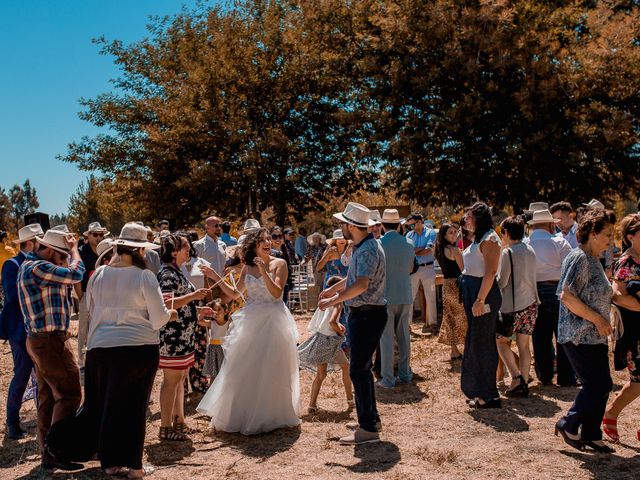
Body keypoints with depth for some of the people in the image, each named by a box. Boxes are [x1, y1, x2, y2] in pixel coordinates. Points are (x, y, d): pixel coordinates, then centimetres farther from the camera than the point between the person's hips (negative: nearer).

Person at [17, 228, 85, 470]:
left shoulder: (31, 265, 16)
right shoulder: (36, 267, -17)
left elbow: (66, 284, 21)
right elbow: (75, 274, -23)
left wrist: (69, 252, 11)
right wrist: (74, 249, -7)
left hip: (40, 340, 11)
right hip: (50, 341, -11)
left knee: (48, 398, 13)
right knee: (68, 394, -8)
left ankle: (47, 454, 19)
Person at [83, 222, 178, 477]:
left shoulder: (98, 274, 4)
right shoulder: (144, 276, -10)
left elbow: (91, 310, 16)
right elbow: (158, 318, -10)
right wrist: (171, 314, 11)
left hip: (100, 346, 4)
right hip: (139, 346, -4)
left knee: (104, 405, 17)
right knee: (133, 406, 8)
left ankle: (110, 462, 26)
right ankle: (132, 465, 16)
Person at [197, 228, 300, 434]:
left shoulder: (279, 264, -4)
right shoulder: (248, 267, 8)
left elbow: (277, 293, -14)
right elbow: (236, 292, 11)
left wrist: (264, 272, -22)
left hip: (273, 320, -4)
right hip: (251, 321, 4)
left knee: (271, 369, 2)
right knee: (245, 369, 7)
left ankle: (271, 415, 17)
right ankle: (244, 415, 20)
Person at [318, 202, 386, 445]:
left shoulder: (368, 250, -20)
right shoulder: (361, 247, 13)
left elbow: (361, 284, -33)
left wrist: (332, 301, -28)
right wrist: (332, 289, 37)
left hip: (368, 315, -11)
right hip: (361, 313, 11)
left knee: (358, 370, -8)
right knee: (361, 368, 18)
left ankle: (368, 429, -1)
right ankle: (370, 418, 30)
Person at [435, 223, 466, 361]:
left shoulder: (440, 250, 10)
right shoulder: (454, 250, -15)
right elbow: (463, 269, -13)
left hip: (446, 286, 8)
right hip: (456, 286, -8)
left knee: (450, 319, 12)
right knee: (462, 319, 1)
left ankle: (454, 351, 19)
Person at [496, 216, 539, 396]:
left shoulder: (508, 252, -13)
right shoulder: (530, 250, 9)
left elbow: (502, 282, -13)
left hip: (513, 305, -7)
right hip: (531, 303, 7)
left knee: (501, 340, 8)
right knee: (524, 344, 10)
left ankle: (516, 378, -3)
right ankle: (524, 384, 11)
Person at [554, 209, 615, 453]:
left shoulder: (594, 260, 15)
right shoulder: (579, 258, -16)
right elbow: (567, 296, -24)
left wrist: (603, 321, 13)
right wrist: (598, 319, -20)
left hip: (595, 336, 10)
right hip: (579, 336, -10)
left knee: (601, 386, 10)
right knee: (597, 385, -6)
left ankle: (591, 435, 20)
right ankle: (568, 424, 10)